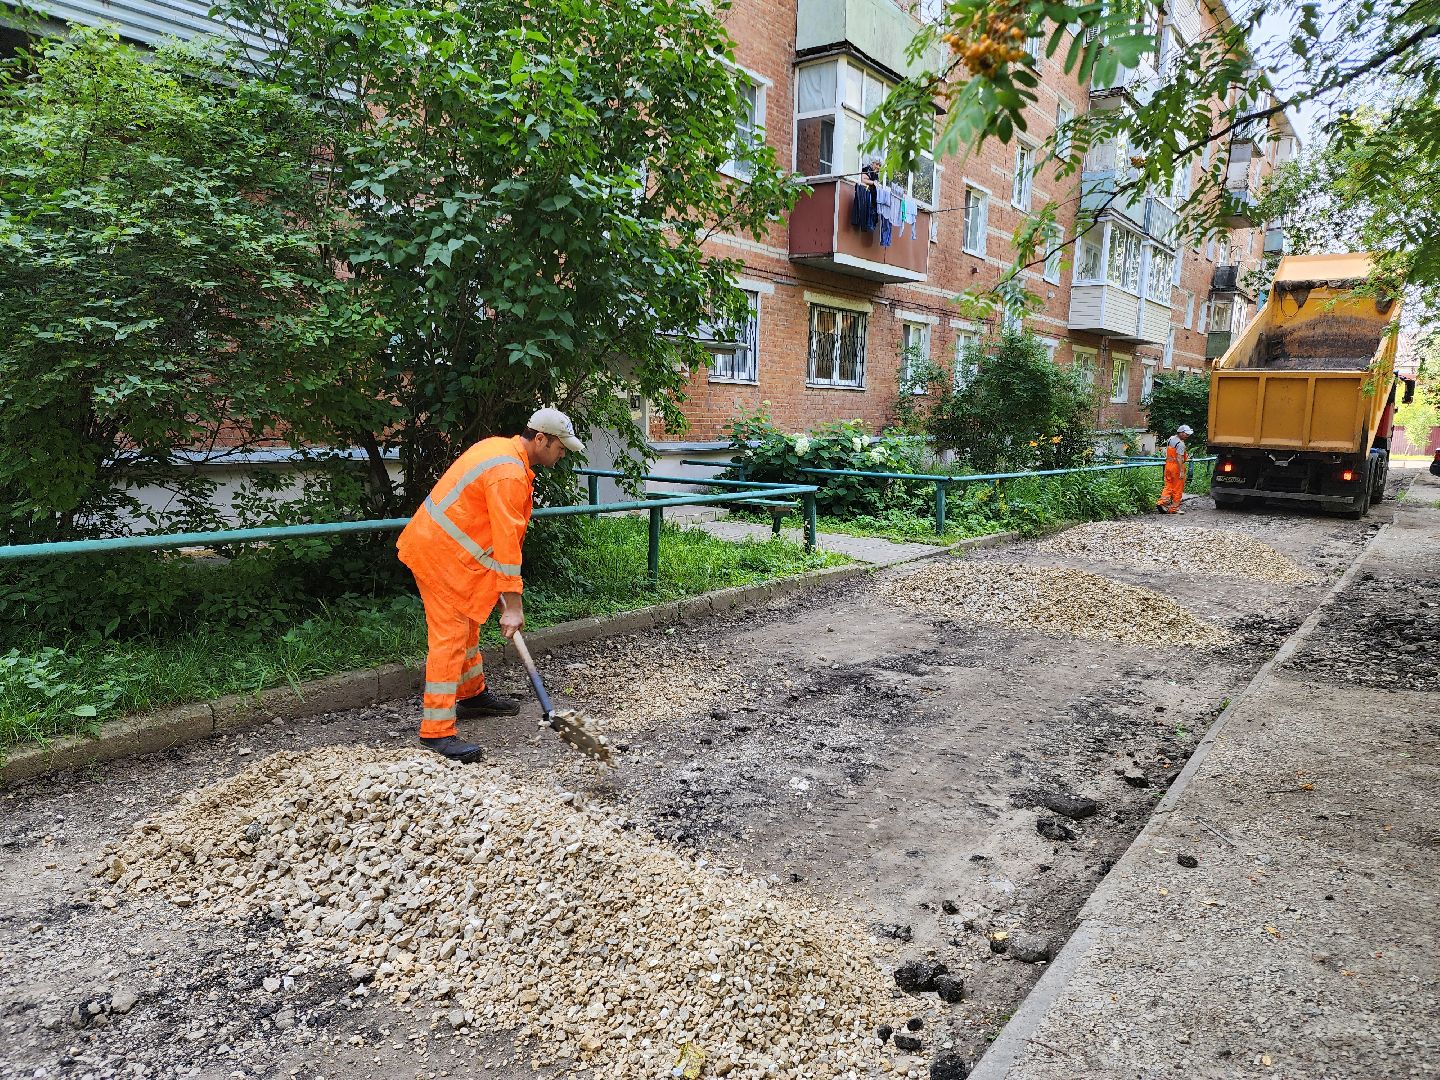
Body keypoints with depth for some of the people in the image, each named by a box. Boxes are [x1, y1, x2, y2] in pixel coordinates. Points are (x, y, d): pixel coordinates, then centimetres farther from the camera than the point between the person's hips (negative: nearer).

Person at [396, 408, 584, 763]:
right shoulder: (509, 474, -22)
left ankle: (473, 695, 38)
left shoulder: (499, 447, 10)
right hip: (441, 554, -11)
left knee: (467, 623, 22)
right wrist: (512, 605, -22)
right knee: (449, 636, -11)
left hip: (437, 543, 11)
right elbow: (507, 540, -24)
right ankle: (437, 731, -9)